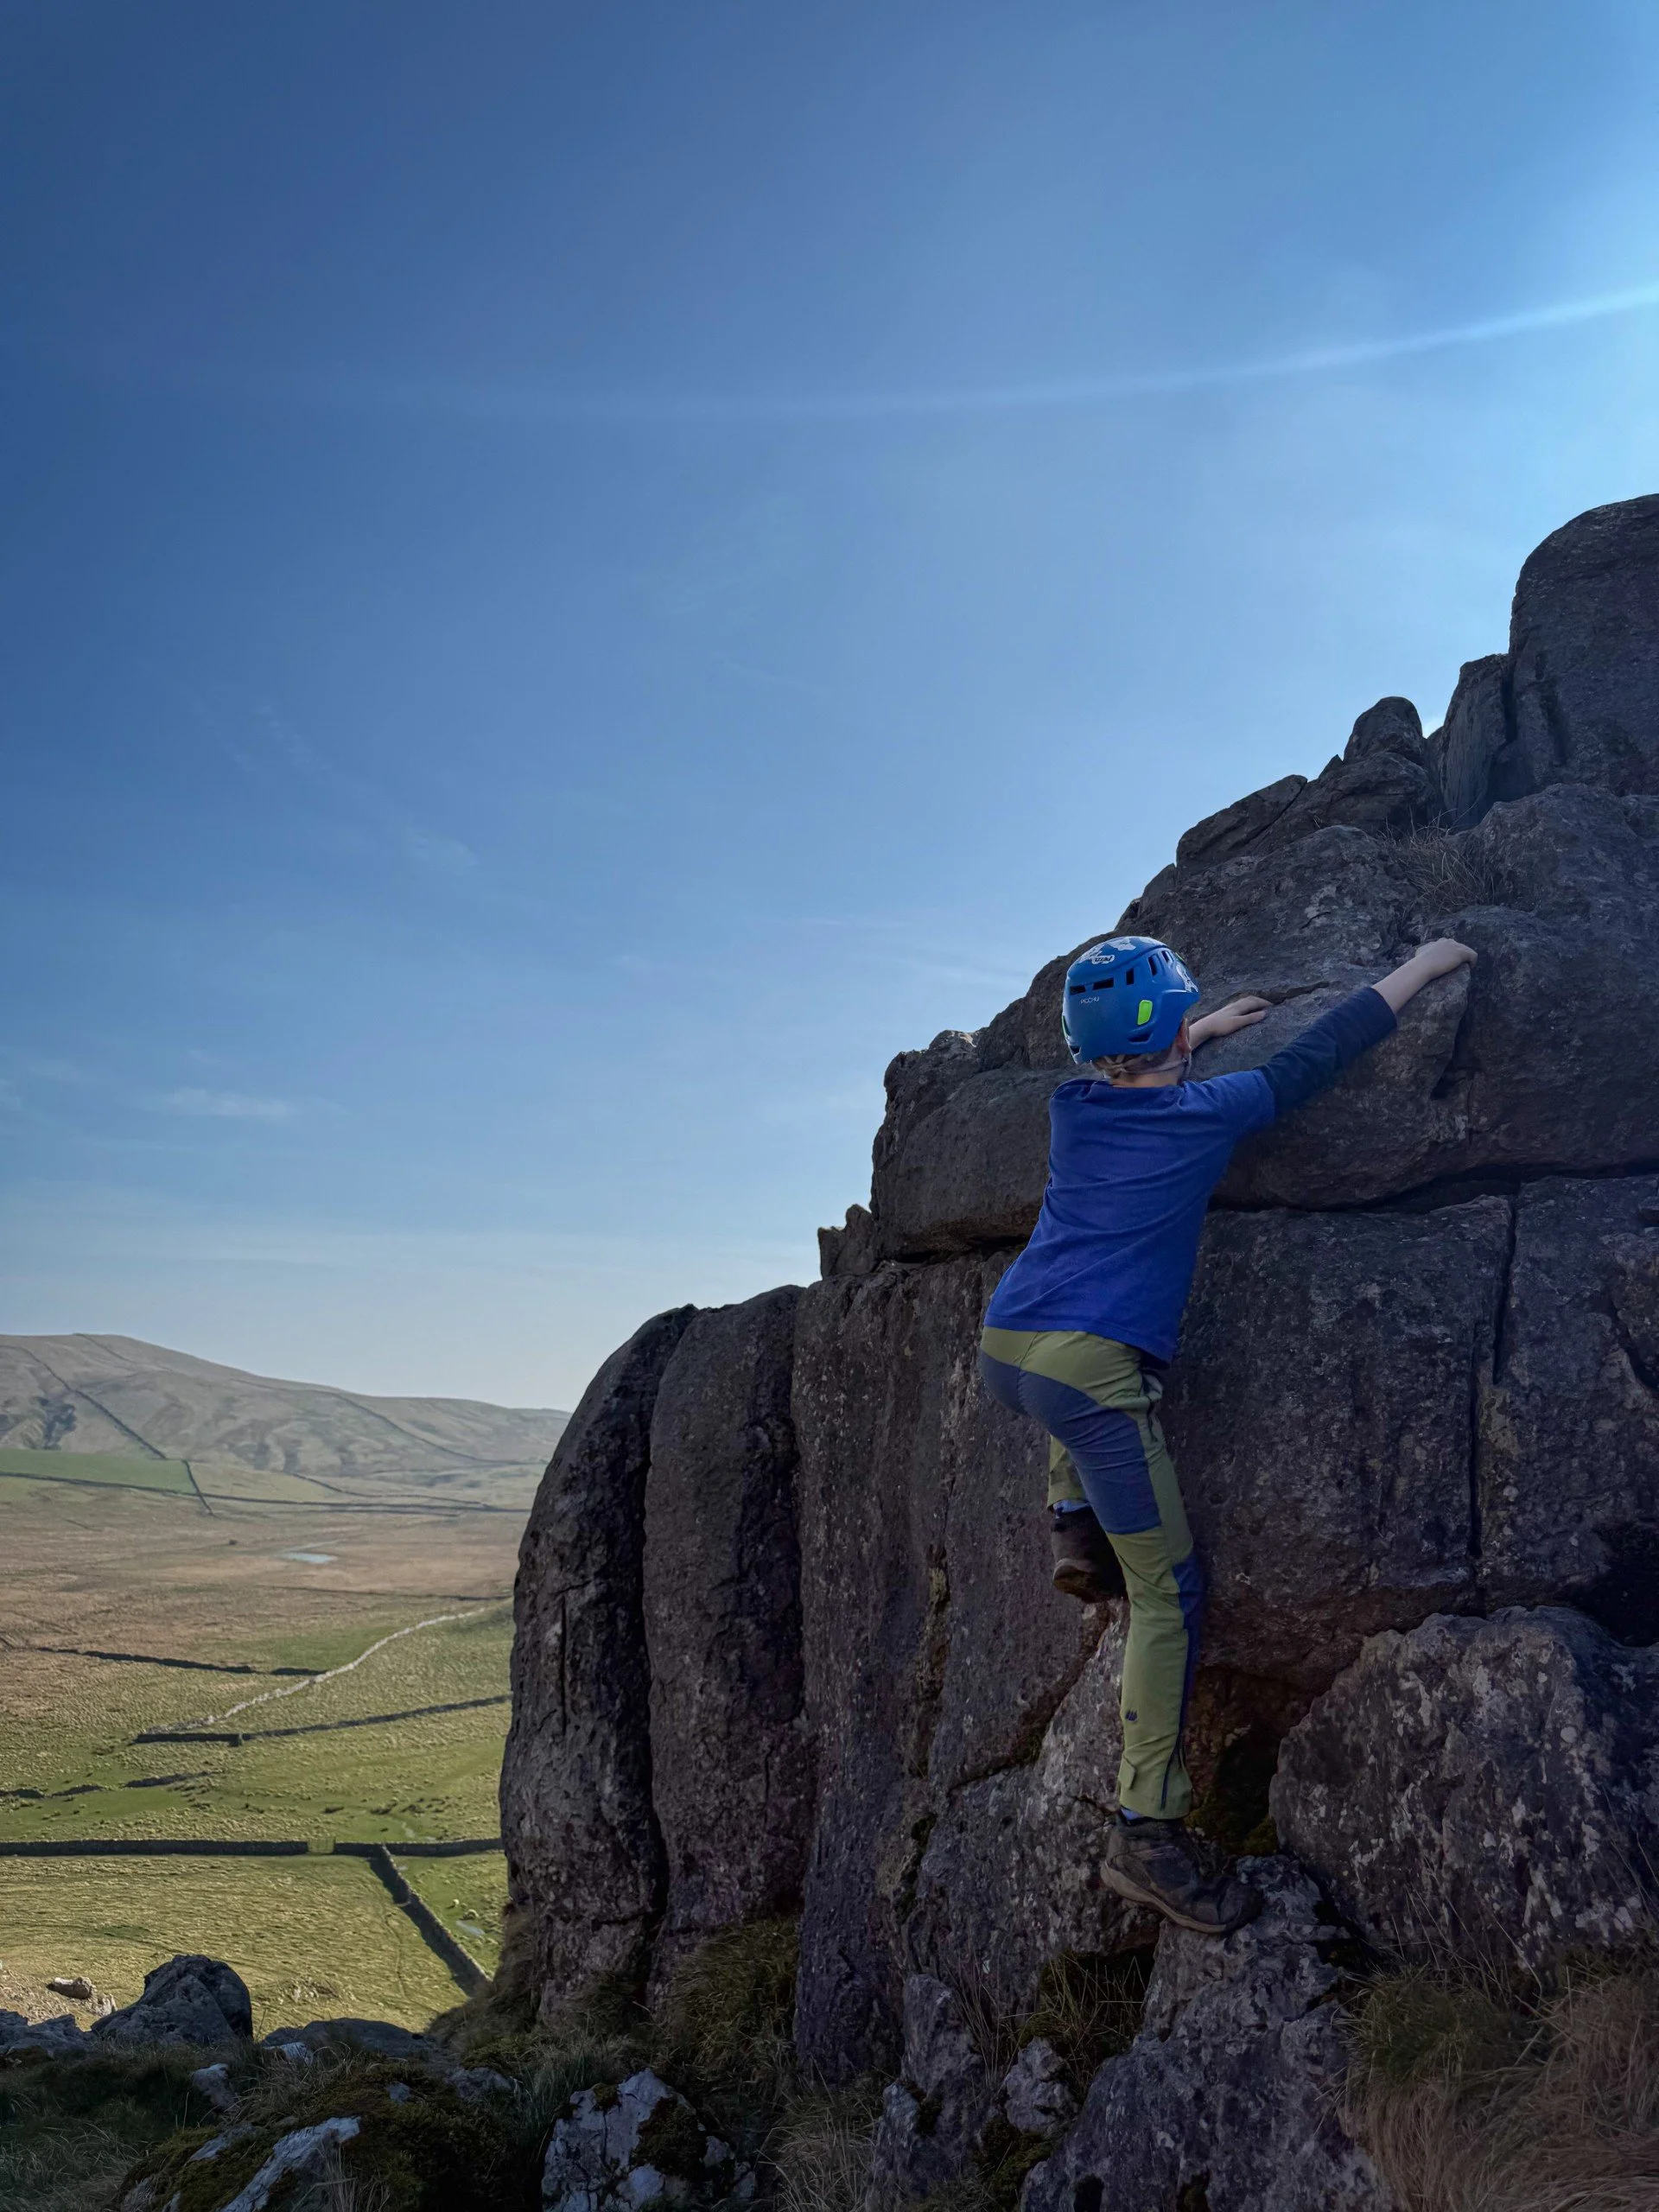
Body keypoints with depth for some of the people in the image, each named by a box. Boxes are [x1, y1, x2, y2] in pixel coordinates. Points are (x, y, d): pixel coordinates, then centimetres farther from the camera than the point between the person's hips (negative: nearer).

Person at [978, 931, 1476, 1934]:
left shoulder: (1071, 1108, 13)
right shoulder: (1210, 1111, -1)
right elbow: (1319, 1055, 11)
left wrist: (1205, 1034, 48)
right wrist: (1422, 966, 23)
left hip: (1002, 1351, 6)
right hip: (1093, 1368, -6)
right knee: (1169, 1591, 3)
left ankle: (1075, 1529, 29)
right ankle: (1148, 1833, 4)